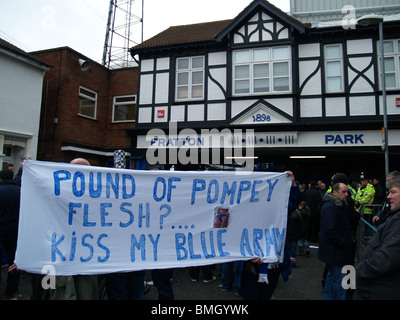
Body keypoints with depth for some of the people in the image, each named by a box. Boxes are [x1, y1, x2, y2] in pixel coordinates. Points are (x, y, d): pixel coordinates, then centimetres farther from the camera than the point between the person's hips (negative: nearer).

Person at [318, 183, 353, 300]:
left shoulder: (338, 206, 14)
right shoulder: (330, 207, -21)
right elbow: (330, 231, -25)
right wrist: (344, 243, -18)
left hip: (334, 253, 11)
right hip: (336, 254, -11)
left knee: (332, 276, 22)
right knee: (339, 281, -4)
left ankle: (328, 297, 36)